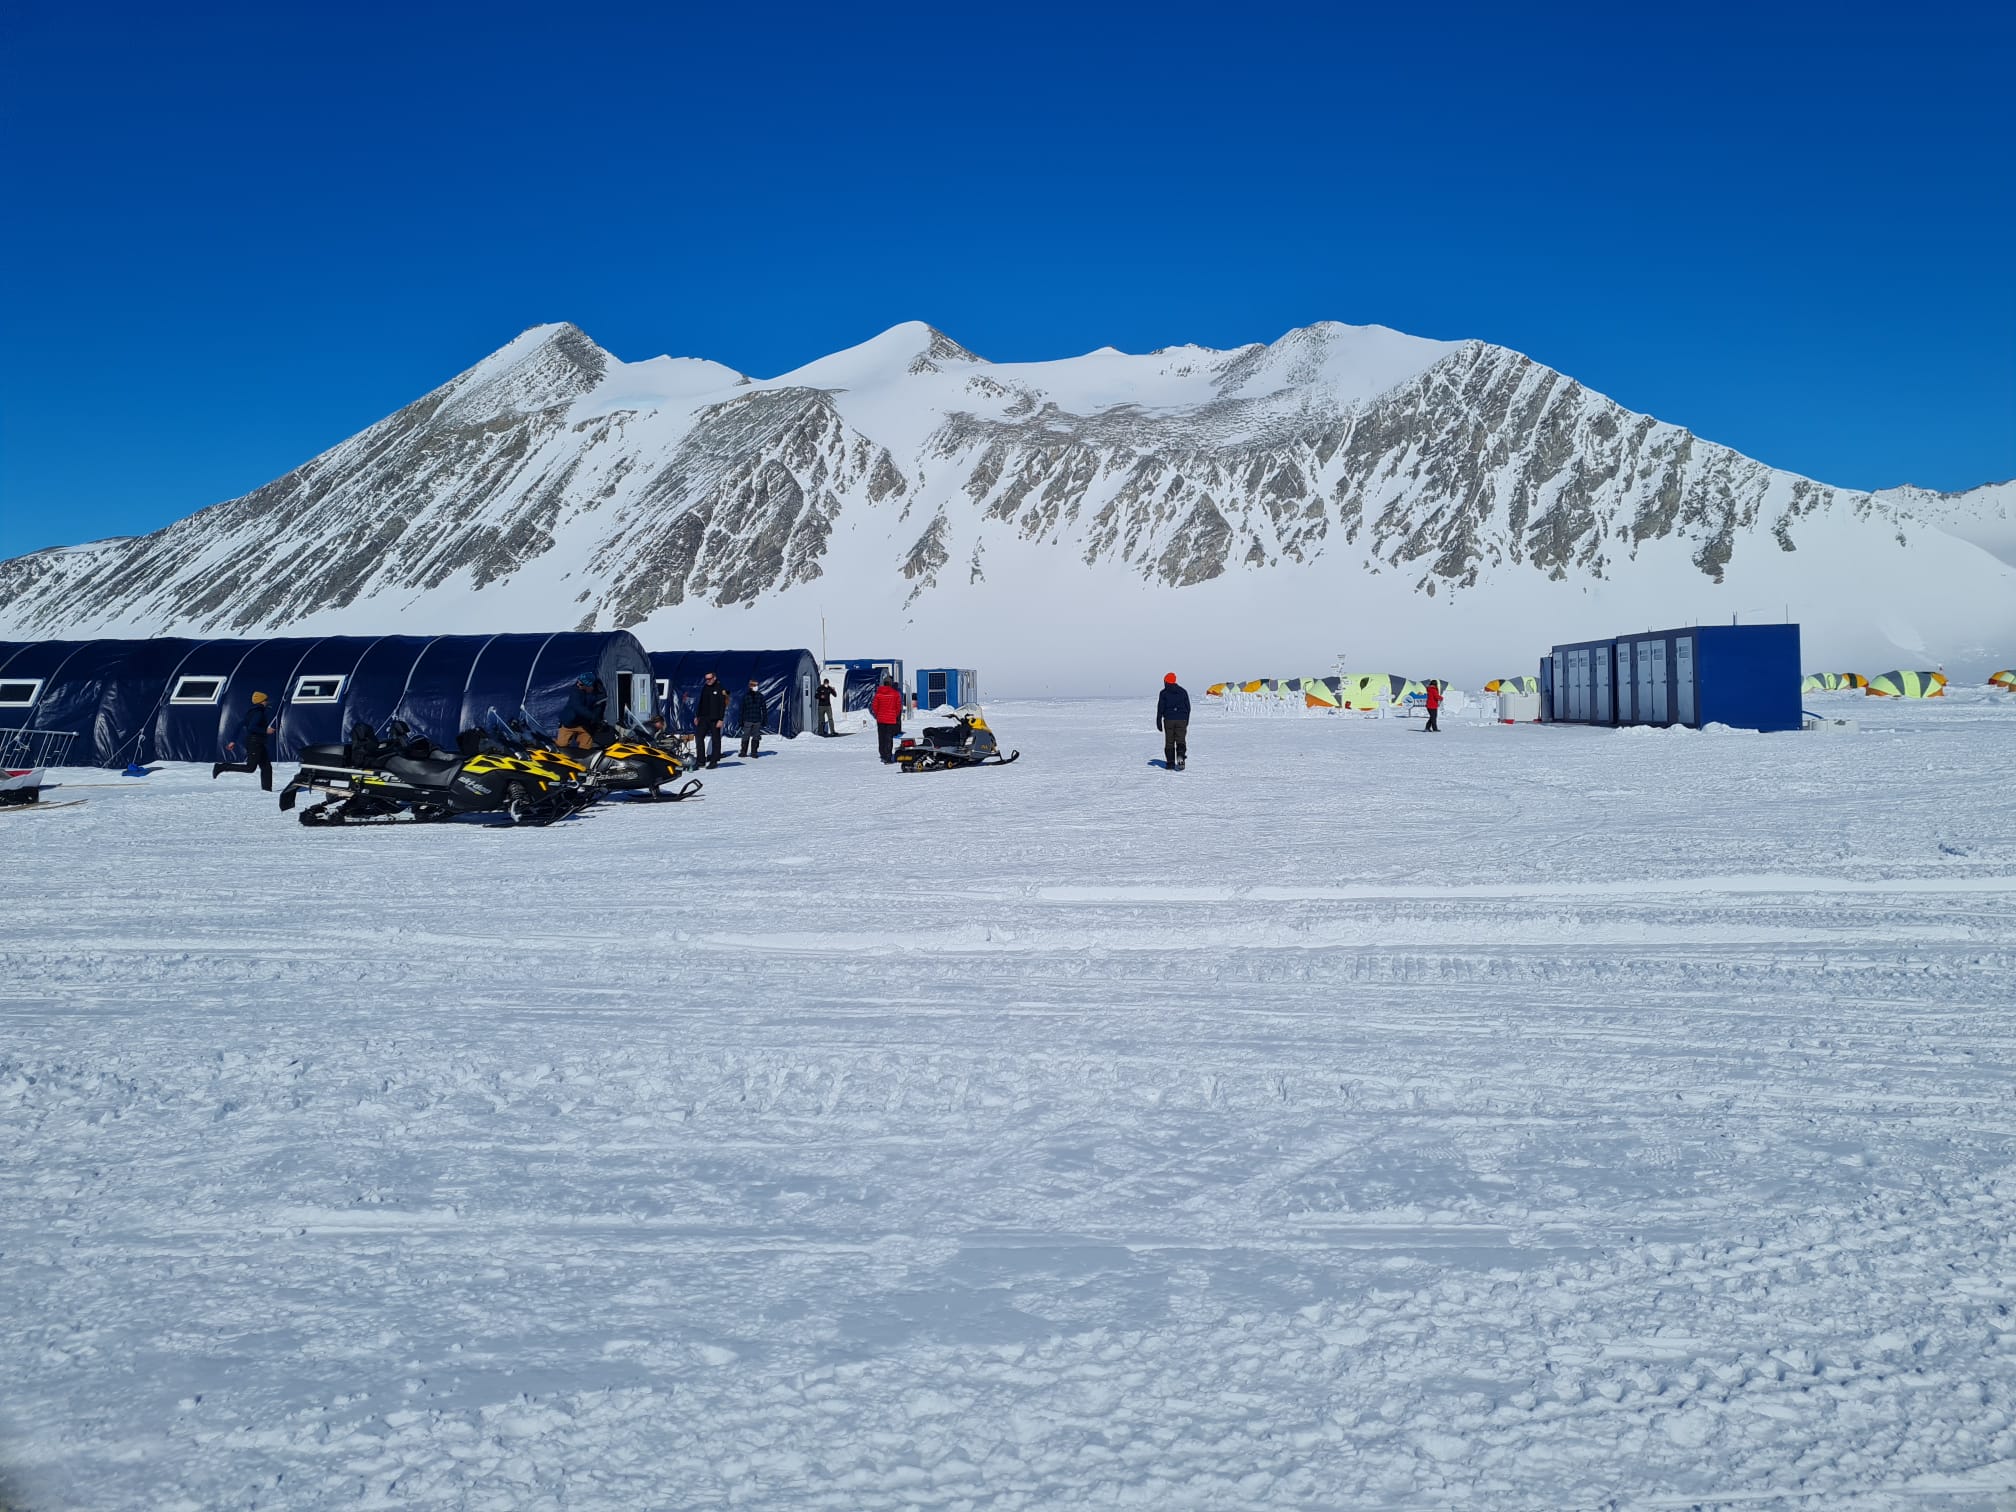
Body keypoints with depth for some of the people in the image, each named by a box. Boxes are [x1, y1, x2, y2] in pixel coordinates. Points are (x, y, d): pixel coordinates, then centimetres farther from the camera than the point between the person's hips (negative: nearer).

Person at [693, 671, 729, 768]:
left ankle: (714, 761, 6)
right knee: (699, 736, 1)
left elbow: (723, 705, -8)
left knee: (715, 739, 1)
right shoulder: (704, 688, 12)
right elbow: (700, 702, 19)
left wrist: (721, 719, -14)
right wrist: (697, 716, 15)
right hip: (703, 718, 6)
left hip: (714, 719, -6)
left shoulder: (720, 689, -5)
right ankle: (701, 760, 6)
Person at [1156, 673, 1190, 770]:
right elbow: (1188, 707, 12)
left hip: (1168, 720, -1)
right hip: (1181, 720, 1)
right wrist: (1186, 721, 20)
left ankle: (1170, 763, 6)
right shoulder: (1183, 692, 8)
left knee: (1169, 742, 7)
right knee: (1181, 740, 1)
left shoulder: (1164, 693, -1)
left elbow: (1160, 708, -4)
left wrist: (1159, 722, 1)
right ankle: (1181, 757, -25)